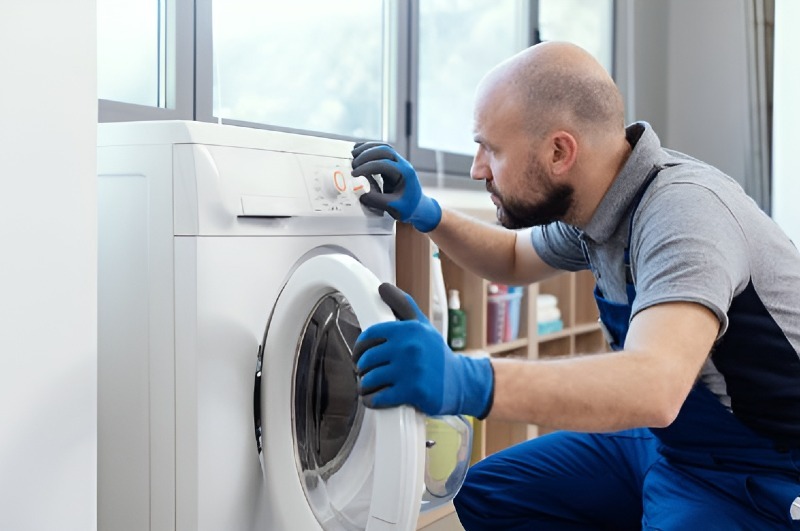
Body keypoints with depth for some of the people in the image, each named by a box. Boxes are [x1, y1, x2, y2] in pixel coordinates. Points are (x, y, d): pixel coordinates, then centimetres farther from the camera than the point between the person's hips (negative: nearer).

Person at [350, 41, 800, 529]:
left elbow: (655, 386, -43)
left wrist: (466, 382, -54)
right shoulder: (590, 205, -1)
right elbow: (515, 260, 19)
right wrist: (425, 214, 2)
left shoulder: (685, 211, -29)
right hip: (666, 440, 8)